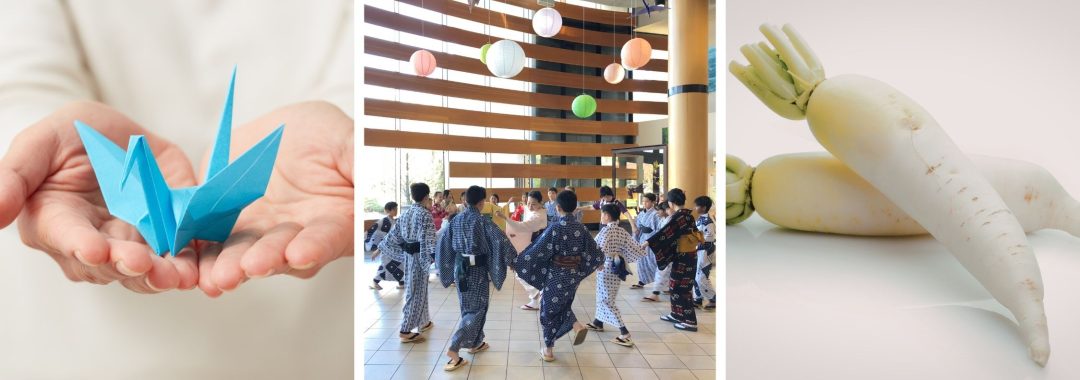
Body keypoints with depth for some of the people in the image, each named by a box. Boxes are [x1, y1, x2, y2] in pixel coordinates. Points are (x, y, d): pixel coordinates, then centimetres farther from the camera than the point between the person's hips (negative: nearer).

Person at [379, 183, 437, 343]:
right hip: (419, 255, -8)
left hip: (407, 254, 8)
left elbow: (394, 233, 13)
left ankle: (423, 321, 35)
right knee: (417, 291, -2)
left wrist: (380, 248, 22)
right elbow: (428, 238, -27)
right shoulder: (425, 214, -15)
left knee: (417, 289, 20)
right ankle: (405, 330, 0)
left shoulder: (405, 213, 9)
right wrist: (435, 255, -35)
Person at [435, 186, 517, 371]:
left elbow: (443, 243, 6)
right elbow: (500, 240, -21)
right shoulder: (482, 220, -15)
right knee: (476, 309, 2)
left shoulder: (456, 220, 2)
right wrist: (514, 258, -13)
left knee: (469, 306, 20)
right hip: (477, 269, -6)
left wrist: (447, 267, 17)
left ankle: (475, 343, 31)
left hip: (459, 267, 6)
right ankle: (453, 348, -8)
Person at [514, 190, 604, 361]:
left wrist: (517, 262, -7)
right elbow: (594, 251, 7)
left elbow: (538, 251, -17)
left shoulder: (555, 228, -18)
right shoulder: (580, 228, -2)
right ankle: (577, 325, 3)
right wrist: (598, 261, 28)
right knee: (563, 305, 27)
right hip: (574, 274, 5)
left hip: (556, 275, -5)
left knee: (549, 310, 12)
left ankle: (548, 350, 21)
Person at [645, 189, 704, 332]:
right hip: (687, 255, 9)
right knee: (676, 285, 18)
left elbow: (665, 231, -25)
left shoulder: (678, 216, -18)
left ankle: (690, 321, 4)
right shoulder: (687, 214, 9)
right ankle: (676, 314, 28)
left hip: (683, 256, -9)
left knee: (682, 287, -2)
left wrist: (648, 242, -27)